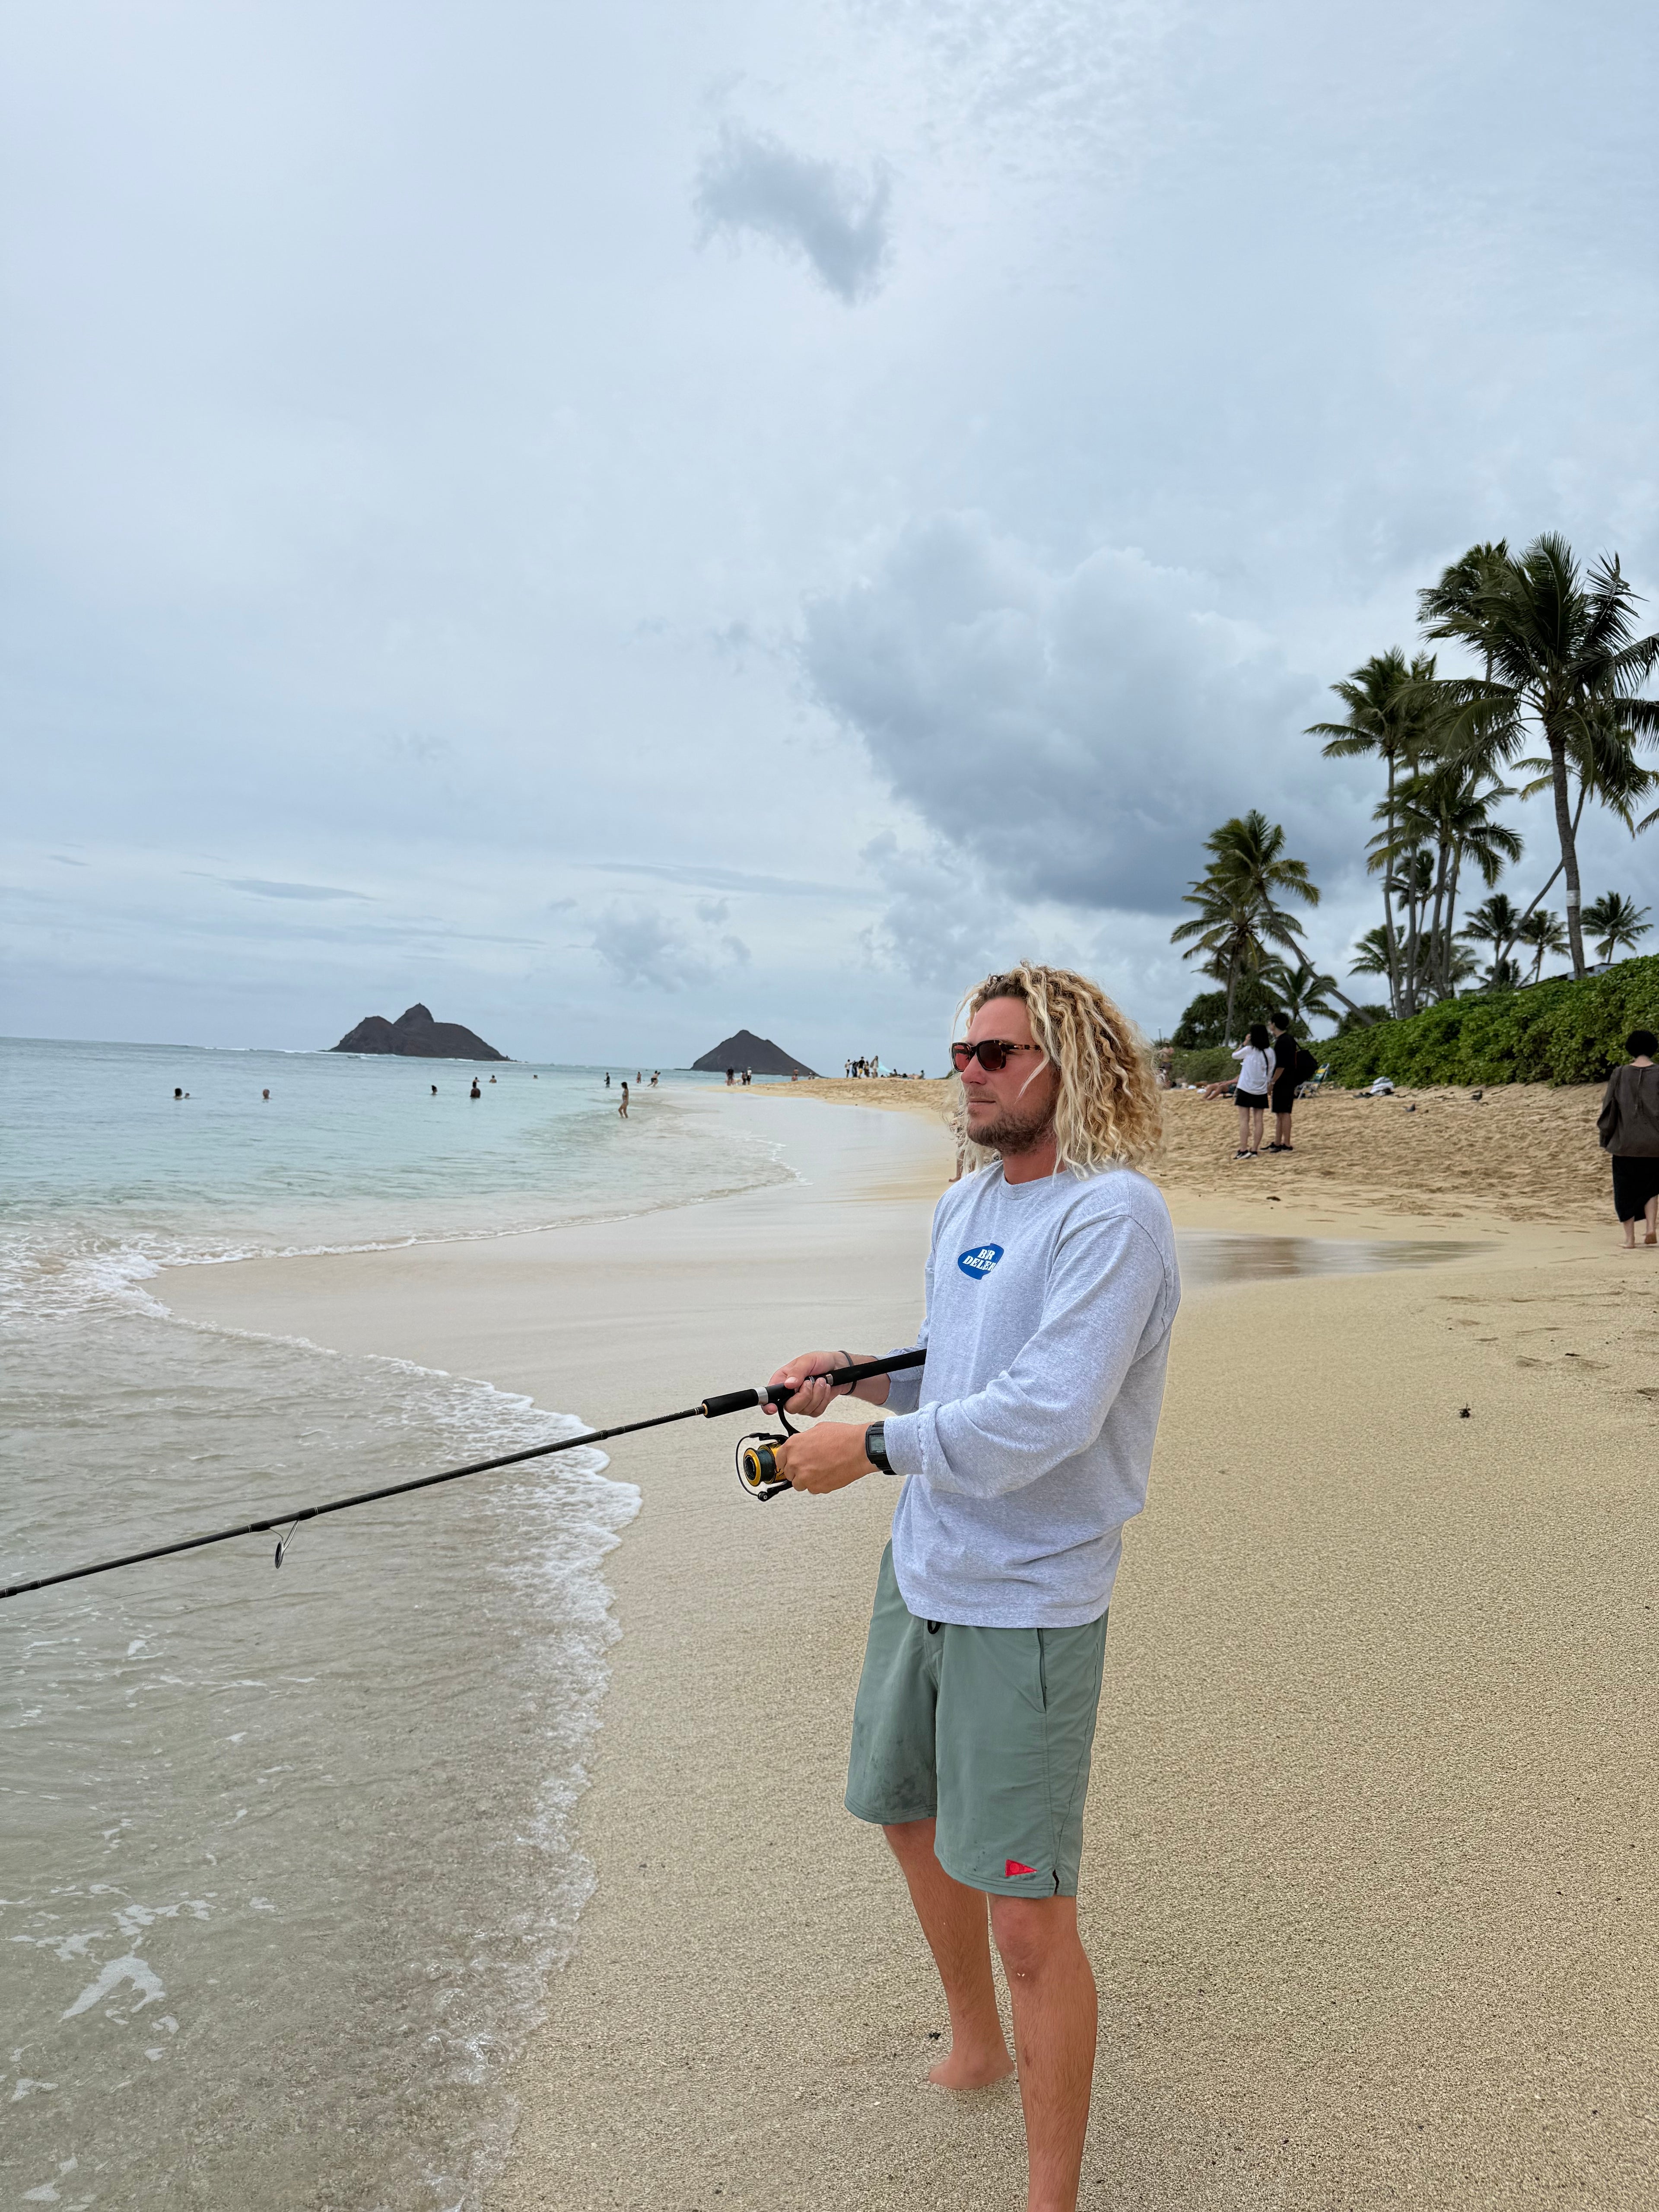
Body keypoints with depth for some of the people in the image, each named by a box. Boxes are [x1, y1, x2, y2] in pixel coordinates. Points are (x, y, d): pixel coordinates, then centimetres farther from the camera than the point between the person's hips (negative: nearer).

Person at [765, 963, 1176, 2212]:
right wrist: (859, 1375, 0)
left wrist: (874, 1445, -21)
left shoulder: (1111, 1216, -21)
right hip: (922, 1570, 9)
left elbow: (1046, 1415, -29)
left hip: (1028, 1603, -9)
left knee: (1028, 1918, -2)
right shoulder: (966, 1203, 7)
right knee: (909, 1812, 25)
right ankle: (975, 2046, 51)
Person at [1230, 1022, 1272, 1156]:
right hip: (1261, 1091, 4)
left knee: (1244, 1120, -3)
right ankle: (1254, 1150, 4)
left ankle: (1243, 1150, -9)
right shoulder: (1268, 1052, 2)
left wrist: (1244, 1043, 10)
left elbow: (1234, 1055, 8)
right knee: (1258, 1121, 4)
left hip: (1246, 1089, -4)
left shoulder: (1248, 1050, -8)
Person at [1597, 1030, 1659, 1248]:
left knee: (1626, 1189, 9)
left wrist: (1605, 1138, 7)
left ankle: (1630, 1238, 7)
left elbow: (1609, 1107, -2)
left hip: (1625, 1141, -1)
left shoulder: (1620, 1075, -5)